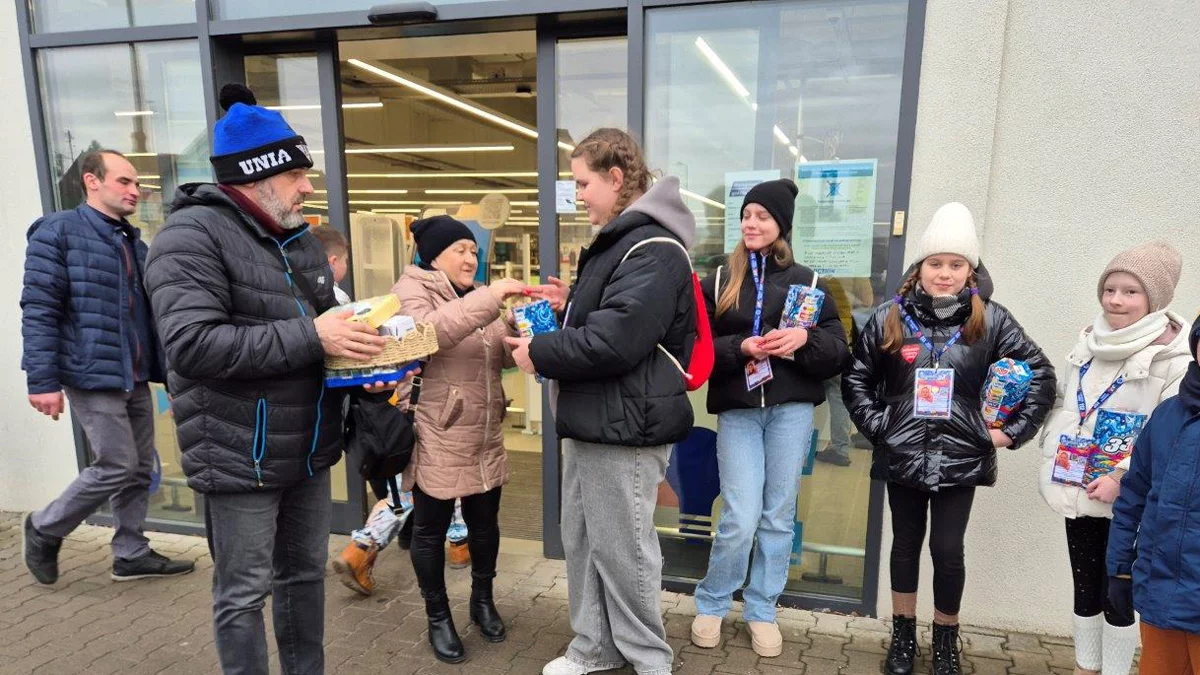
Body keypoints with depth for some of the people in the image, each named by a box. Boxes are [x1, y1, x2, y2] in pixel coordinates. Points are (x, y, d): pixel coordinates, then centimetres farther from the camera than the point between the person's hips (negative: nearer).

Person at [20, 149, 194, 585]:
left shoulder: (135, 243, 15)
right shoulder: (58, 231, -6)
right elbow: (38, 310, -12)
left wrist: (168, 372, 13)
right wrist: (43, 380, -17)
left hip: (136, 379, 7)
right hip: (93, 377, -7)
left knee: (140, 469, 10)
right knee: (117, 467, -4)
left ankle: (131, 555, 24)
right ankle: (44, 530, 21)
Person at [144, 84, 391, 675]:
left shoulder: (298, 238, 10)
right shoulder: (192, 236, -15)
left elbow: (325, 323, 20)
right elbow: (192, 344, -27)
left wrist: (362, 349, -2)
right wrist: (309, 336, -28)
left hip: (308, 450, 8)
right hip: (239, 459, -8)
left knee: (304, 575, 20)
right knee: (243, 595, 8)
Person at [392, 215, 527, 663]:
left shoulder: (478, 296, 13)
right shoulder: (412, 290, -8)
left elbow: (507, 354, 10)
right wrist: (489, 299, -32)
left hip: (486, 440, 6)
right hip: (437, 442, -6)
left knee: (485, 523, 17)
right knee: (430, 531, 9)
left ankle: (483, 600, 39)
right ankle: (438, 617, 28)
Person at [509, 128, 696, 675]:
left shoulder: (653, 250, -19)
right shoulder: (620, 241, 16)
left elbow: (614, 341, -27)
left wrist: (539, 354, -14)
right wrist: (569, 305, 9)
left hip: (624, 427, -10)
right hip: (593, 420, 10)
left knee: (622, 551, 4)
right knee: (581, 540, 19)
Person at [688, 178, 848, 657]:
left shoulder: (806, 281, 7)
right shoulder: (719, 281, 6)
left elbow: (839, 349, 4)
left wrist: (805, 339, -15)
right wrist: (741, 348, -16)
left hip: (791, 408, 1)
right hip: (737, 409, -1)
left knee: (778, 516, 9)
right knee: (741, 519, -4)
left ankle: (762, 610, 27)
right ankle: (711, 604, 19)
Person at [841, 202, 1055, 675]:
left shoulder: (990, 321, -4)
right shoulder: (890, 318, -2)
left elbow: (1041, 376, 2)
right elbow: (856, 379, 4)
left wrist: (1011, 432, -2)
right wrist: (875, 426, -3)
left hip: (960, 458, -1)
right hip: (902, 456, 1)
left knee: (948, 551, 4)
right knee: (906, 544, 14)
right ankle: (903, 635, 33)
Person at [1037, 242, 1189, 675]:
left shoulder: (1173, 358, -14)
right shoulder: (1089, 343, 7)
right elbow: (1064, 404, 15)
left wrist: (1123, 477, -23)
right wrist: (1054, 450, 5)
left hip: (1127, 501, -6)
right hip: (1077, 492, 6)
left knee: (1117, 594, 8)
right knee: (1084, 588, 19)